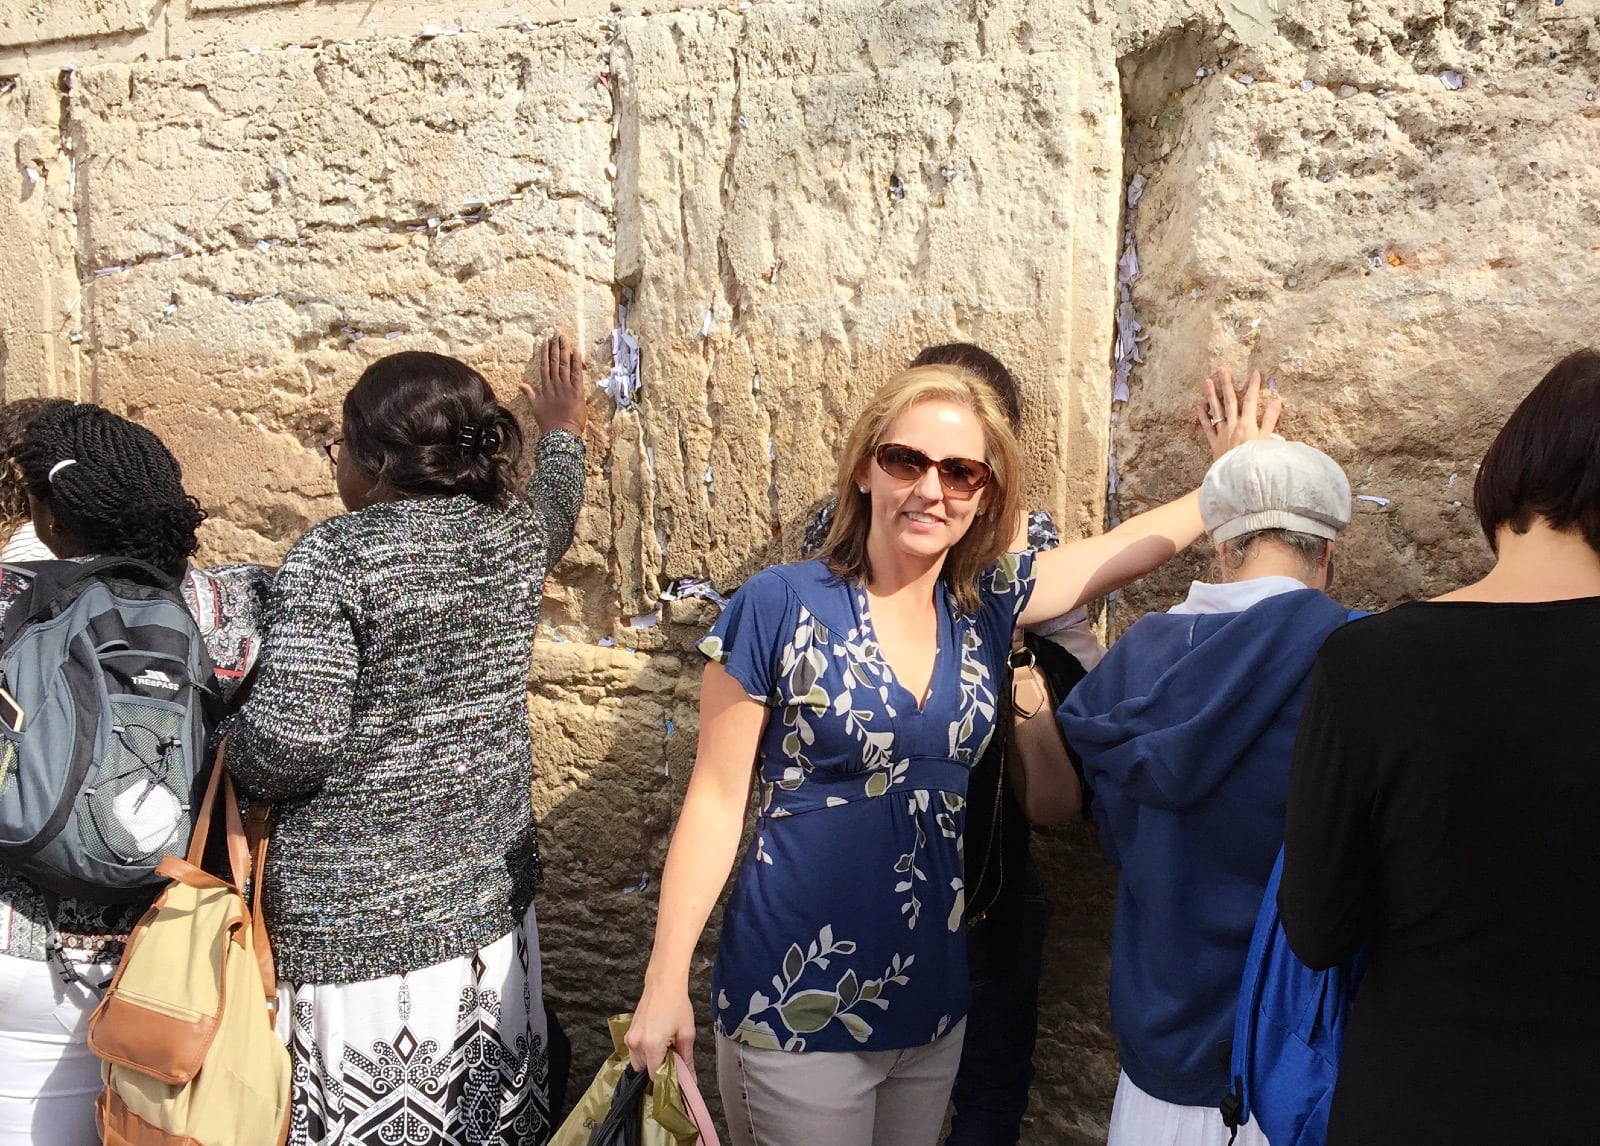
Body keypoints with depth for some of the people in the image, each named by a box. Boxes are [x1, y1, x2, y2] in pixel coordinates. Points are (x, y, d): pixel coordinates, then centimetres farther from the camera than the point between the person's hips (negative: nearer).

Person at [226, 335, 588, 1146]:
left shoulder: (336, 554, -16)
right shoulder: (516, 535, 1)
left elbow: (292, 737, -24)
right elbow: (554, 506, 26)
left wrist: (233, 761, -1)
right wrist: (563, 429, 45)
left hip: (359, 920, -6)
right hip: (489, 897, 6)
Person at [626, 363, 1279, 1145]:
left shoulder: (986, 607, 0)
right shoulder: (781, 604, -13)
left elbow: (1130, 544, 14)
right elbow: (716, 798, -10)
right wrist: (665, 984, -11)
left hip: (934, 997, 5)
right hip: (795, 1006, -4)